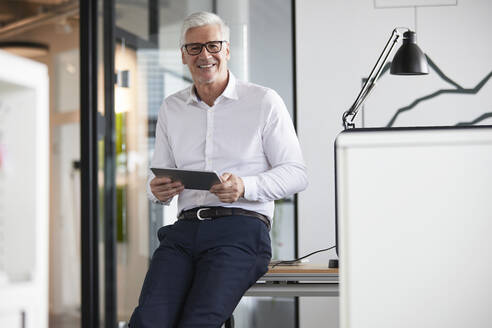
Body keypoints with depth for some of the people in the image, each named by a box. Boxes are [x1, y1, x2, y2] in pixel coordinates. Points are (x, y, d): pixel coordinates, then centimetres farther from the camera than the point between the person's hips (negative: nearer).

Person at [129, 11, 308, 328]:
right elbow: (159, 176, 25)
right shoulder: (171, 108, 20)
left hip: (241, 228, -4)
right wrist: (158, 190, -1)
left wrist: (245, 187, -16)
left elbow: (296, 174, 2)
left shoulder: (264, 101, 6)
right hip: (185, 229, 4)